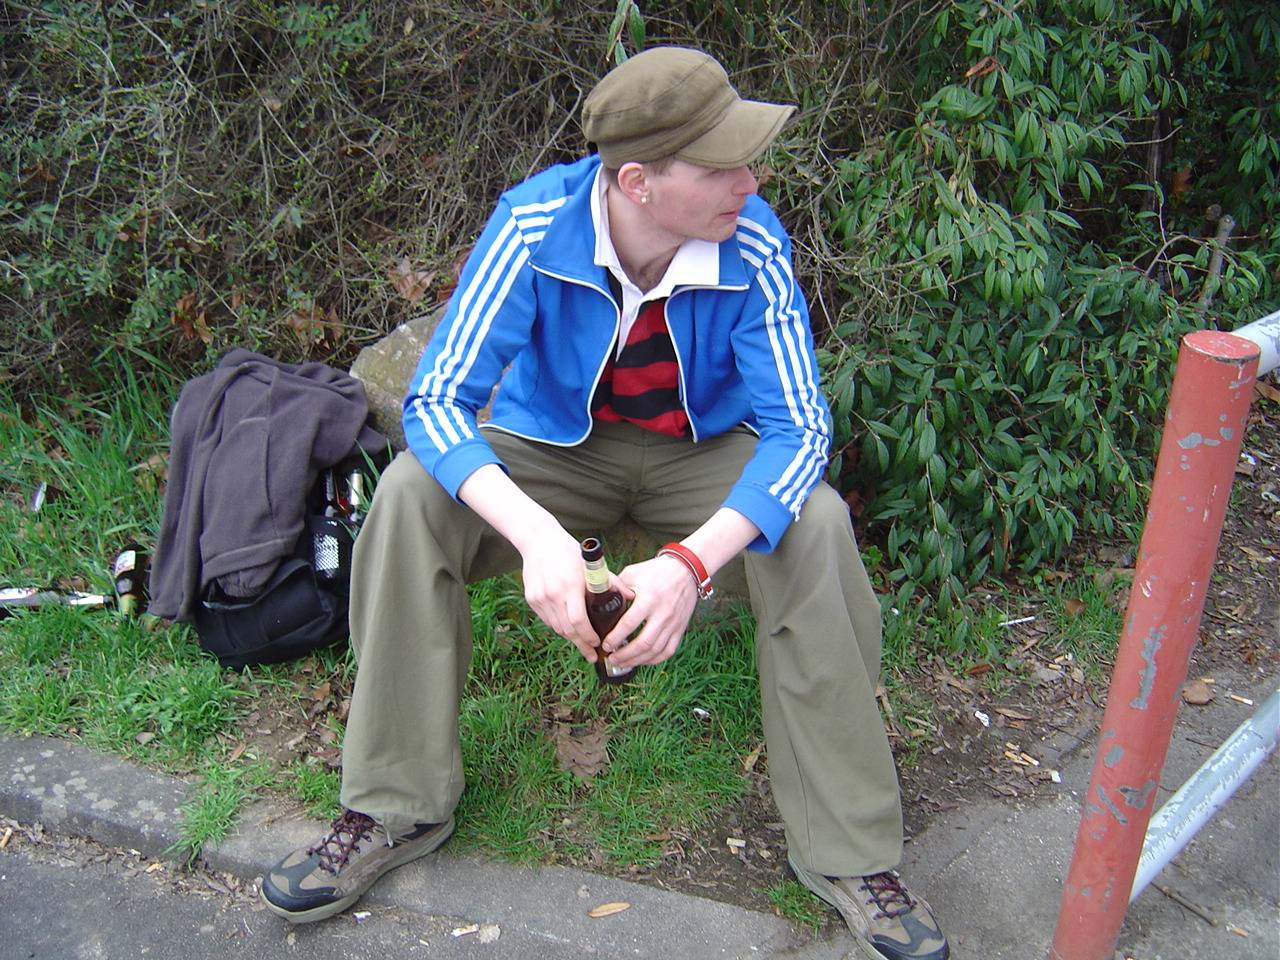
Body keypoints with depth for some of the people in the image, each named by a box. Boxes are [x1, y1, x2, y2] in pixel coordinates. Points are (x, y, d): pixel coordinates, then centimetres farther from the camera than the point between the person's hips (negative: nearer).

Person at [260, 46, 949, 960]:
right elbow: (437, 400, -28)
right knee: (410, 497, -25)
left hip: (704, 447, 0)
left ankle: (848, 850, -16)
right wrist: (536, 531, -46)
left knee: (815, 527, -30)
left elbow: (799, 428, -25)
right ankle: (397, 810, -10)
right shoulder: (535, 226, -26)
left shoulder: (752, 244, -25)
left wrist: (692, 560, -42)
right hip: (555, 441, 1)